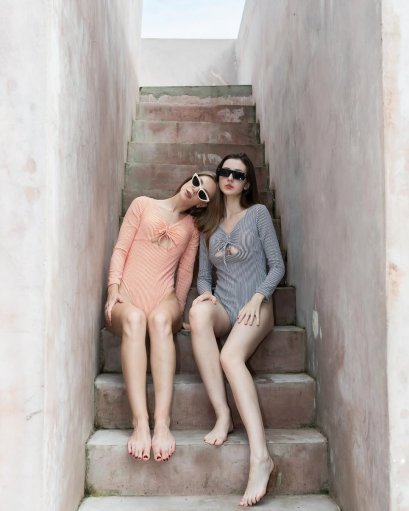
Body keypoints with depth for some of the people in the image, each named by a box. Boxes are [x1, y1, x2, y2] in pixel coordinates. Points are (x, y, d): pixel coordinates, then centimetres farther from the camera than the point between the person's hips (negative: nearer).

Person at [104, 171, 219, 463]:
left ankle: (163, 422, -47)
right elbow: (120, 250, 8)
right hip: (128, 299, -1)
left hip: (163, 301, 1)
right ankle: (140, 423, -47)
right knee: (134, 318, -38)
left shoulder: (192, 227, 20)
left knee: (160, 319, -37)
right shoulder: (143, 205, 14)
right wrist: (114, 288, -5)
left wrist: (177, 309, 8)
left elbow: (185, 272, 18)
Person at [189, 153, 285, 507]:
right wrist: (205, 293, -7)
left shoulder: (258, 213, 5)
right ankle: (222, 416, -33)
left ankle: (260, 457, -40)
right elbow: (203, 274, 16)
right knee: (198, 310, -35)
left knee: (231, 356, -34)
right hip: (224, 307, 3)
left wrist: (257, 298, -14)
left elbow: (277, 266, 2)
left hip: (255, 306, -3)